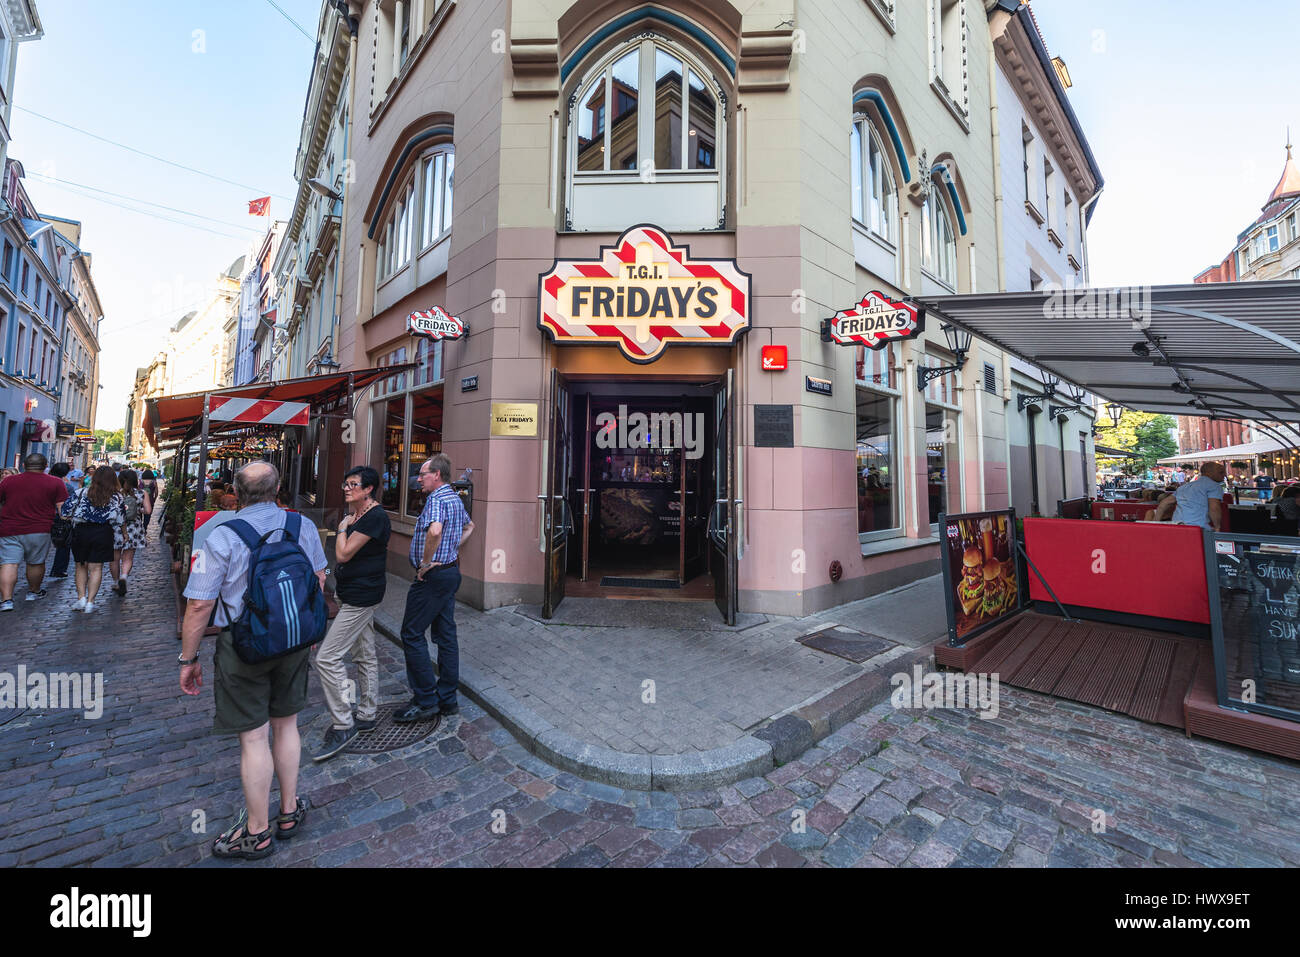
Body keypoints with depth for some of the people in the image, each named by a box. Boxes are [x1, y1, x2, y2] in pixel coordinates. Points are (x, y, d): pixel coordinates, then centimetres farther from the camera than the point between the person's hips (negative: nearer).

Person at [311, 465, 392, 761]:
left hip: (361, 595, -10)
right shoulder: (356, 515, 12)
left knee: (327, 657, -8)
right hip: (356, 593, 10)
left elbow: (343, 554, -21)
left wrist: (343, 527, -6)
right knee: (365, 656, 17)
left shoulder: (374, 517, -20)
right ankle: (366, 715, 29)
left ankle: (343, 726, 4)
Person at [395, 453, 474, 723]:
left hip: (433, 576, -10)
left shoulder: (437, 499, -16)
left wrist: (426, 562, -24)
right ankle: (447, 699, 21)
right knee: (446, 635, 12)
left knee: (412, 634, 1)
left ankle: (426, 700, 8)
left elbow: (435, 530, -36)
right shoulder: (455, 498, 14)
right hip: (451, 572, 10)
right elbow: (469, 527, 30)